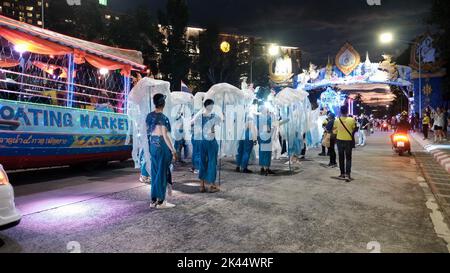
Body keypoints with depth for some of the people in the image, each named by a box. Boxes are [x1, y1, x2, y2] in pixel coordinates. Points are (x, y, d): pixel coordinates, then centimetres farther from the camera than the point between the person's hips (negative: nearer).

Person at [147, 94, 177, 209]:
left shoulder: (150, 116, 7)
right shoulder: (163, 117, -16)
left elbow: (148, 131, 13)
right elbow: (165, 136, -19)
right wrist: (173, 150, -15)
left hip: (153, 145, 7)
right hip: (162, 146, -7)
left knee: (154, 172, 13)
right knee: (162, 173, 1)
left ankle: (153, 200, 20)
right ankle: (161, 201, 8)